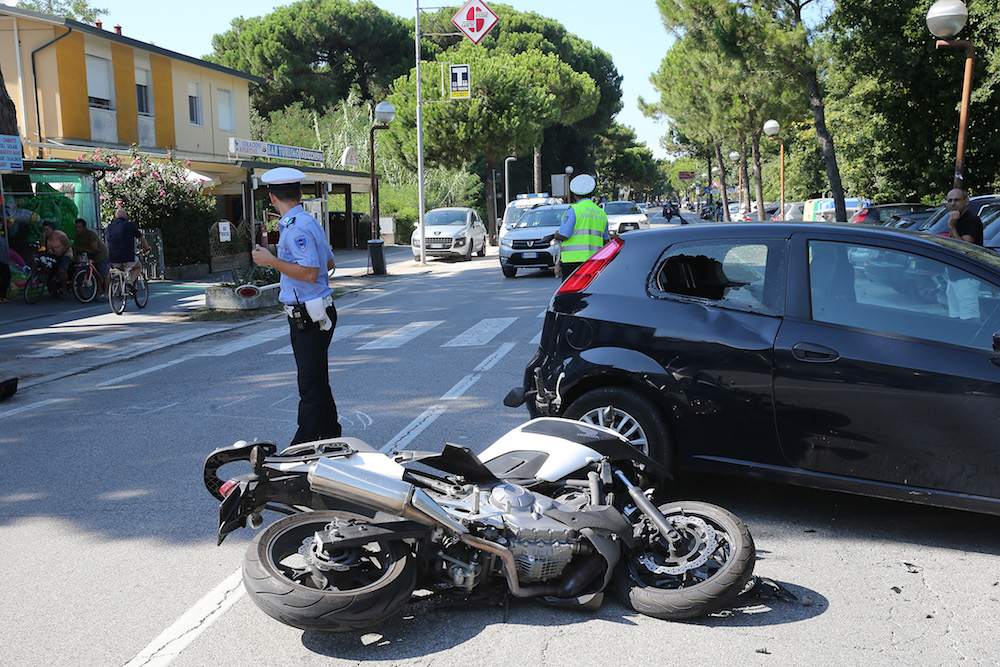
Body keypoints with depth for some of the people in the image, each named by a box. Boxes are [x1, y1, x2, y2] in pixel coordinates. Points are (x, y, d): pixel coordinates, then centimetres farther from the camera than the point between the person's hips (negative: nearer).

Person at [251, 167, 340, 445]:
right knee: (317, 382, 17)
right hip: (305, 315, 10)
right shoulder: (308, 221, 12)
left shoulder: (297, 227, -18)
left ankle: (305, 445, 0)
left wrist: (271, 261, -18)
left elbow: (310, 273, -25)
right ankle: (330, 436, 27)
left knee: (311, 385, -5)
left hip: (310, 317, -10)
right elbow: (329, 262, 21)